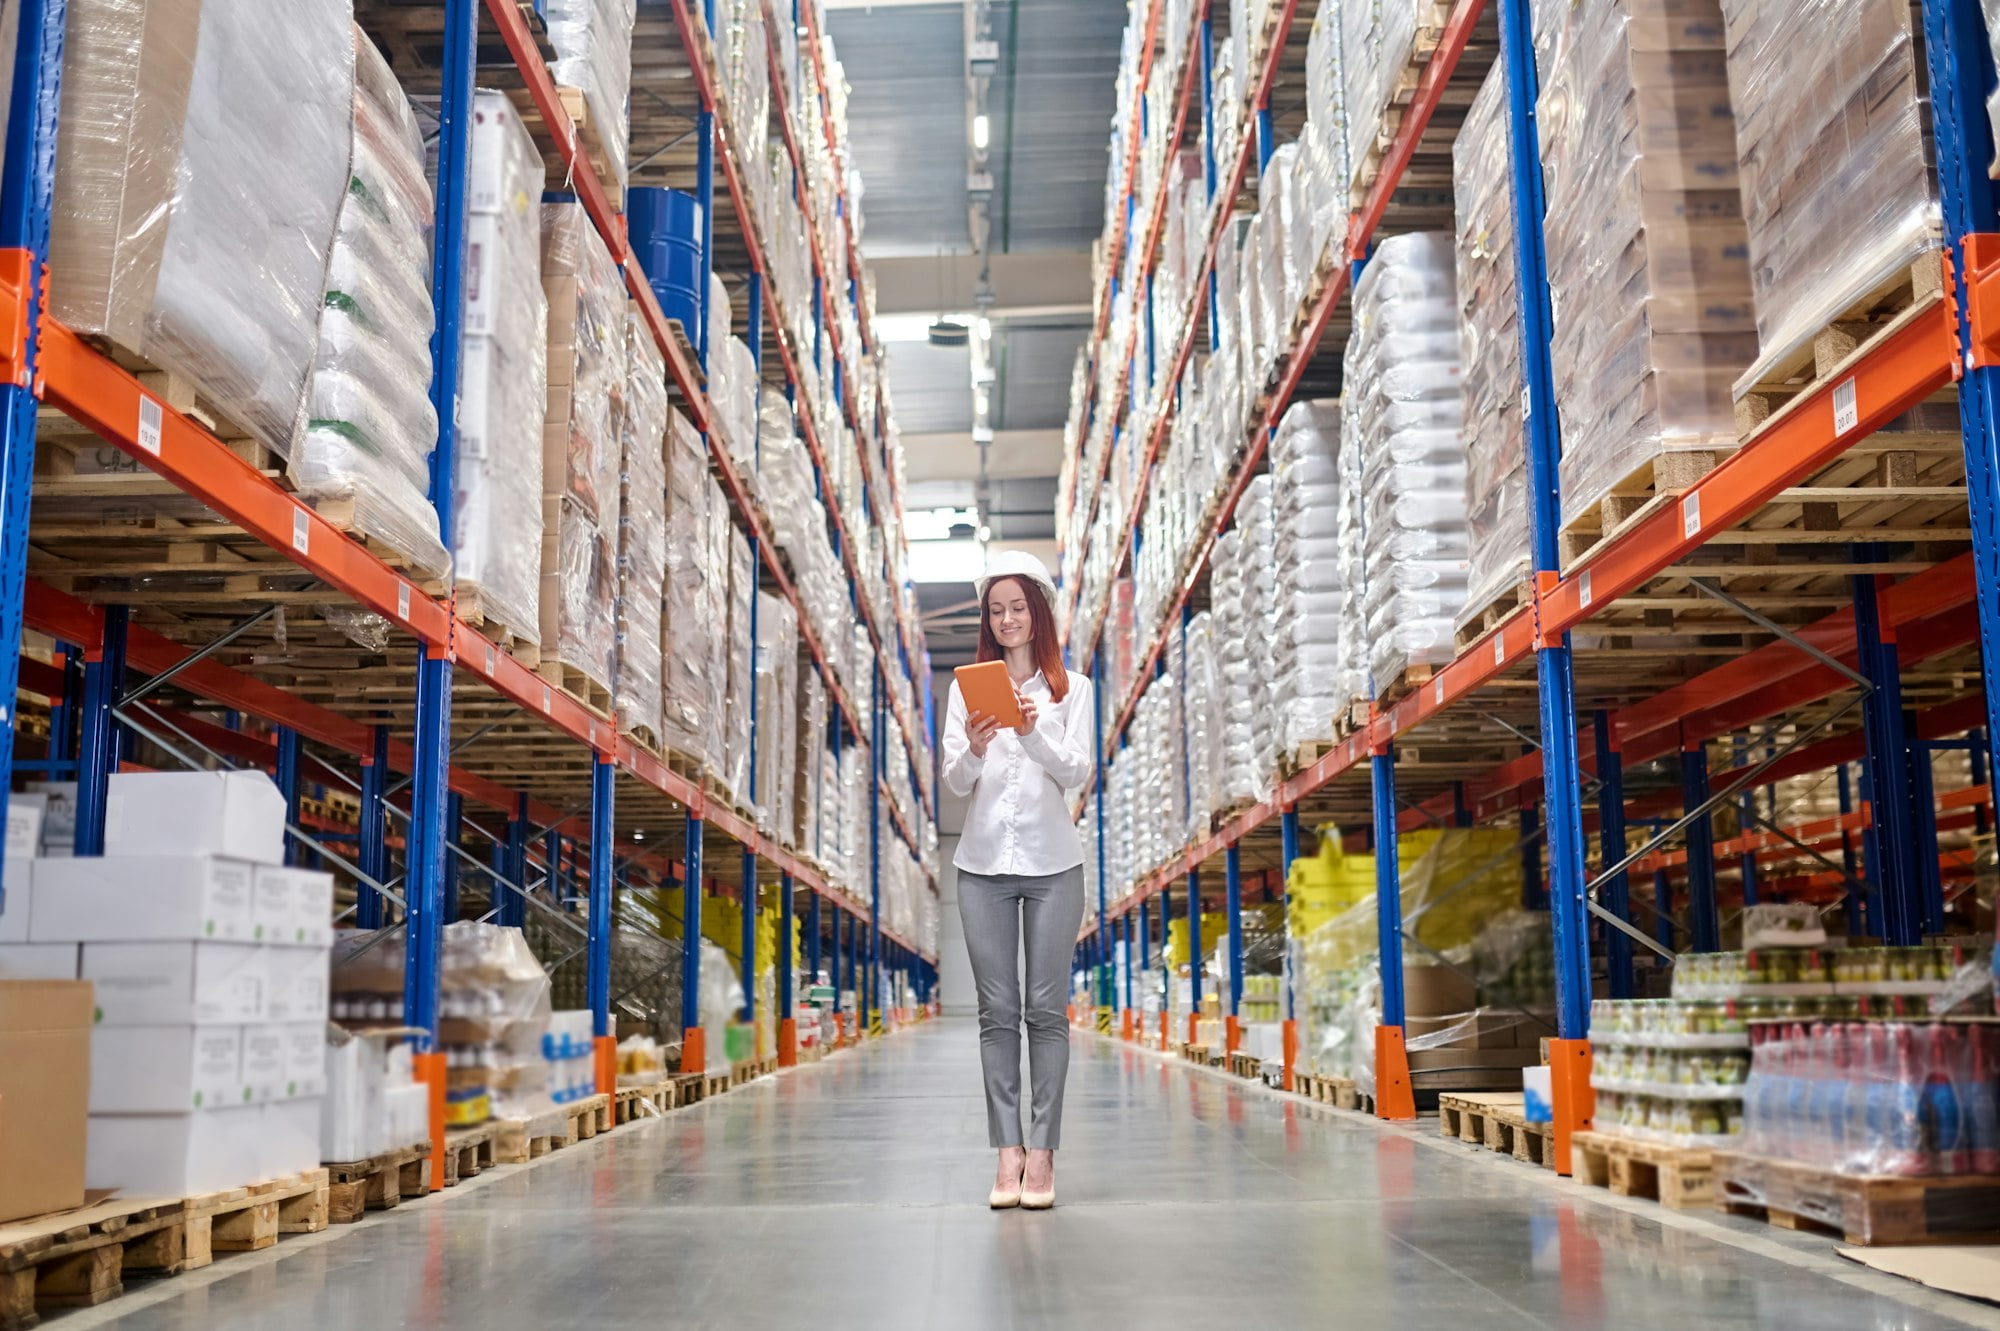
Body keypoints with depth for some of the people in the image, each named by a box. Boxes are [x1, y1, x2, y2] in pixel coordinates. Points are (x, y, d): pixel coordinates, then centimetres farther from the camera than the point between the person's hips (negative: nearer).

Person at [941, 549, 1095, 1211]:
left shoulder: (1070, 689, 7)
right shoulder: (968, 688, 9)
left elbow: (1077, 771, -5)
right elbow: (953, 782, 3)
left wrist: (1035, 734, -23)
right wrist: (975, 749, -19)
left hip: (1052, 864, -1)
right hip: (983, 864, 1)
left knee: (1046, 1009, -1)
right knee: (997, 1011, 1)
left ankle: (1042, 1153, 1)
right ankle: (1007, 1151, 3)